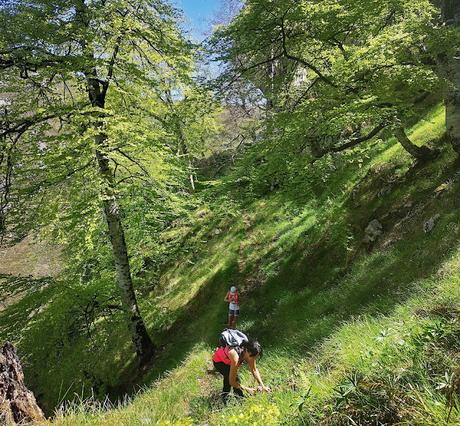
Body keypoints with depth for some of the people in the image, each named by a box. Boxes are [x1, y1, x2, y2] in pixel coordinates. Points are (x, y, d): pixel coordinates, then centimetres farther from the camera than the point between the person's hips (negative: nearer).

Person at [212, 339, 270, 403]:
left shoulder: (250, 354, -24)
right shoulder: (235, 358, -43)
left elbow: (254, 370, -8)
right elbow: (232, 382, -35)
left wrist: (262, 385, -15)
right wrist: (246, 389, -25)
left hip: (228, 361, 6)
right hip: (218, 361, -6)